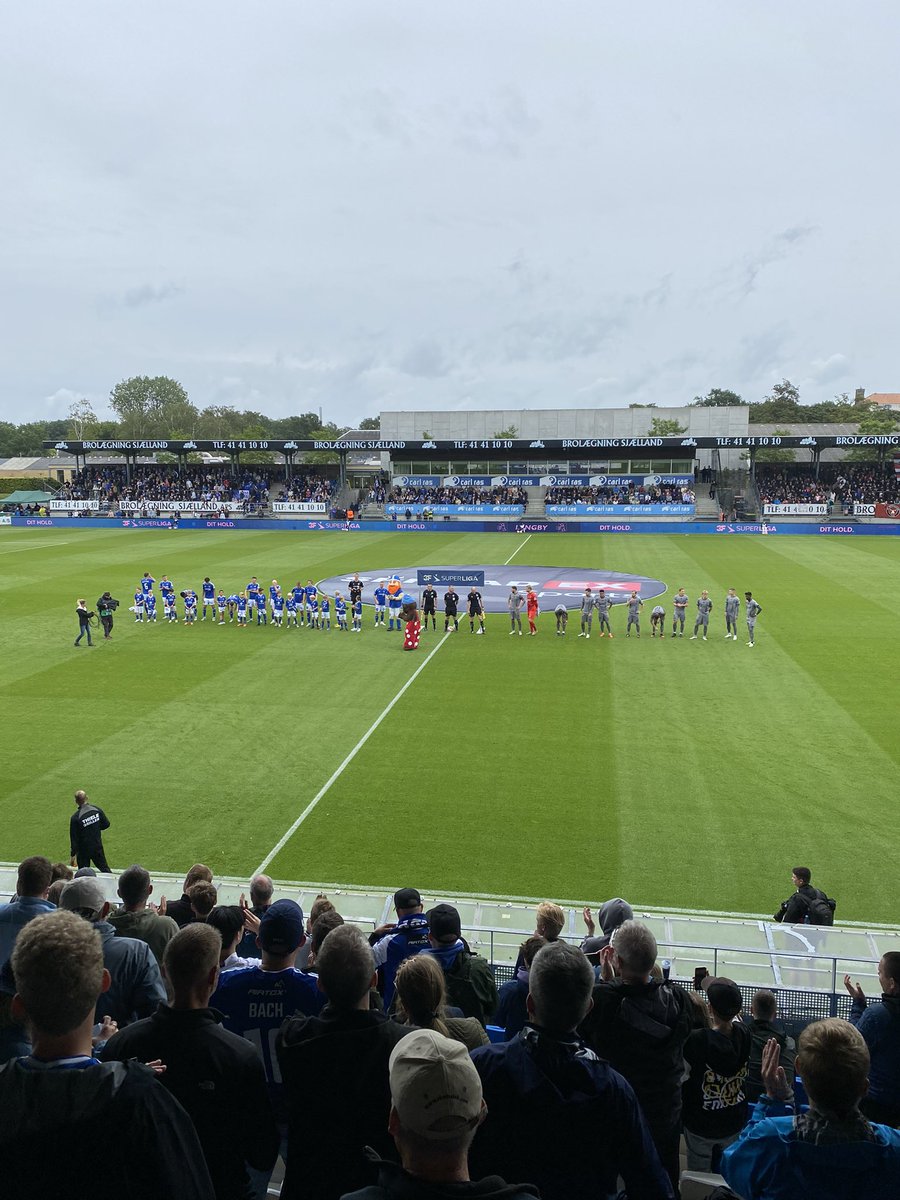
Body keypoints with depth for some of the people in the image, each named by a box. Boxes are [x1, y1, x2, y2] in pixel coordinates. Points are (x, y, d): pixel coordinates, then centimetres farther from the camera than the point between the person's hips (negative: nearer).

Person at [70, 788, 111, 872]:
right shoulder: (97, 810, -9)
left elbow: (74, 838, -14)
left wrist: (73, 855, -7)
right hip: (98, 847, 3)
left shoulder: (75, 817, -20)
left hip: (83, 851, -3)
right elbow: (106, 824, 1)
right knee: (105, 869, 15)